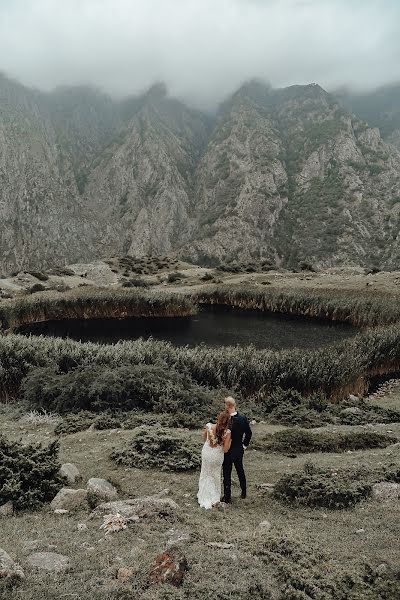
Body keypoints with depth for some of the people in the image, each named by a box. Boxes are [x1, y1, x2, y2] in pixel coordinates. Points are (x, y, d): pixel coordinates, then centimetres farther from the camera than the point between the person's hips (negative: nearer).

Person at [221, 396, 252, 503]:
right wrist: (244, 445, 11)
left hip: (227, 451, -5)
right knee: (240, 471, 23)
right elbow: (249, 433, 1)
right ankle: (244, 493, 36)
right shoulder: (243, 418, -9)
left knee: (227, 474, 9)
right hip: (239, 450, 5)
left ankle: (227, 496, 20)